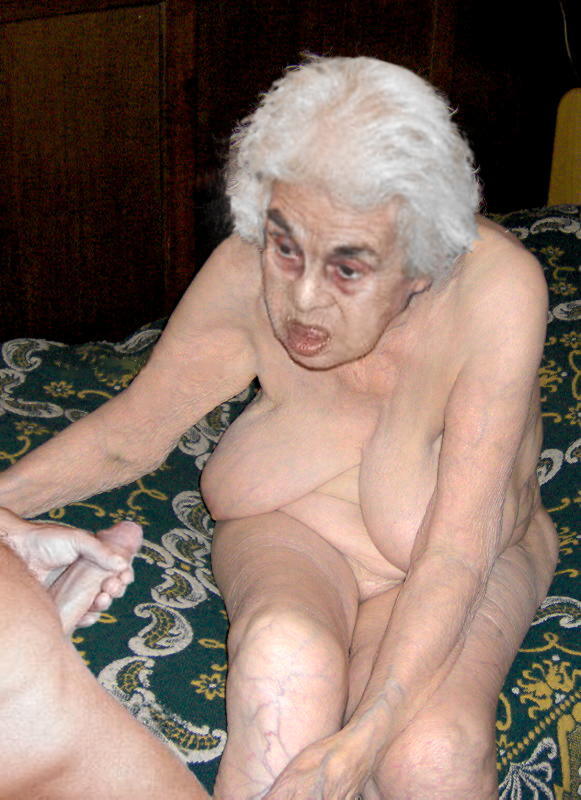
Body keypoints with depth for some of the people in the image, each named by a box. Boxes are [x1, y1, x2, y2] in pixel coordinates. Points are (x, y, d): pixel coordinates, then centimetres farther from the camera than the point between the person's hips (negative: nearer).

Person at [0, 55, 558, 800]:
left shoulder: (495, 285, -30)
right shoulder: (249, 272, -21)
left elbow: (459, 549, -31)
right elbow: (127, 435, -6)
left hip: (468, 550, -1)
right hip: (290, 526, 2)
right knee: (285, 652, -34)